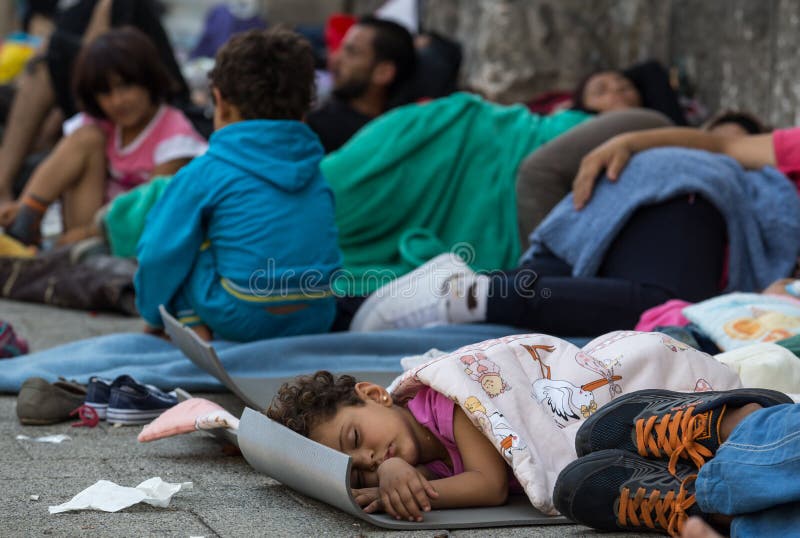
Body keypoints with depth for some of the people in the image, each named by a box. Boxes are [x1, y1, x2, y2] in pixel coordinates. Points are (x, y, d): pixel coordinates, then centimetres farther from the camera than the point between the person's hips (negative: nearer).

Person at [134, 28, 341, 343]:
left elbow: (160, 254, -2)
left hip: (244, 322, -5)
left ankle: (198, 335, -1)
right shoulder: (315, 173, 10)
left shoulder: (203, 174, -4)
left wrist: (153, 315, 15)